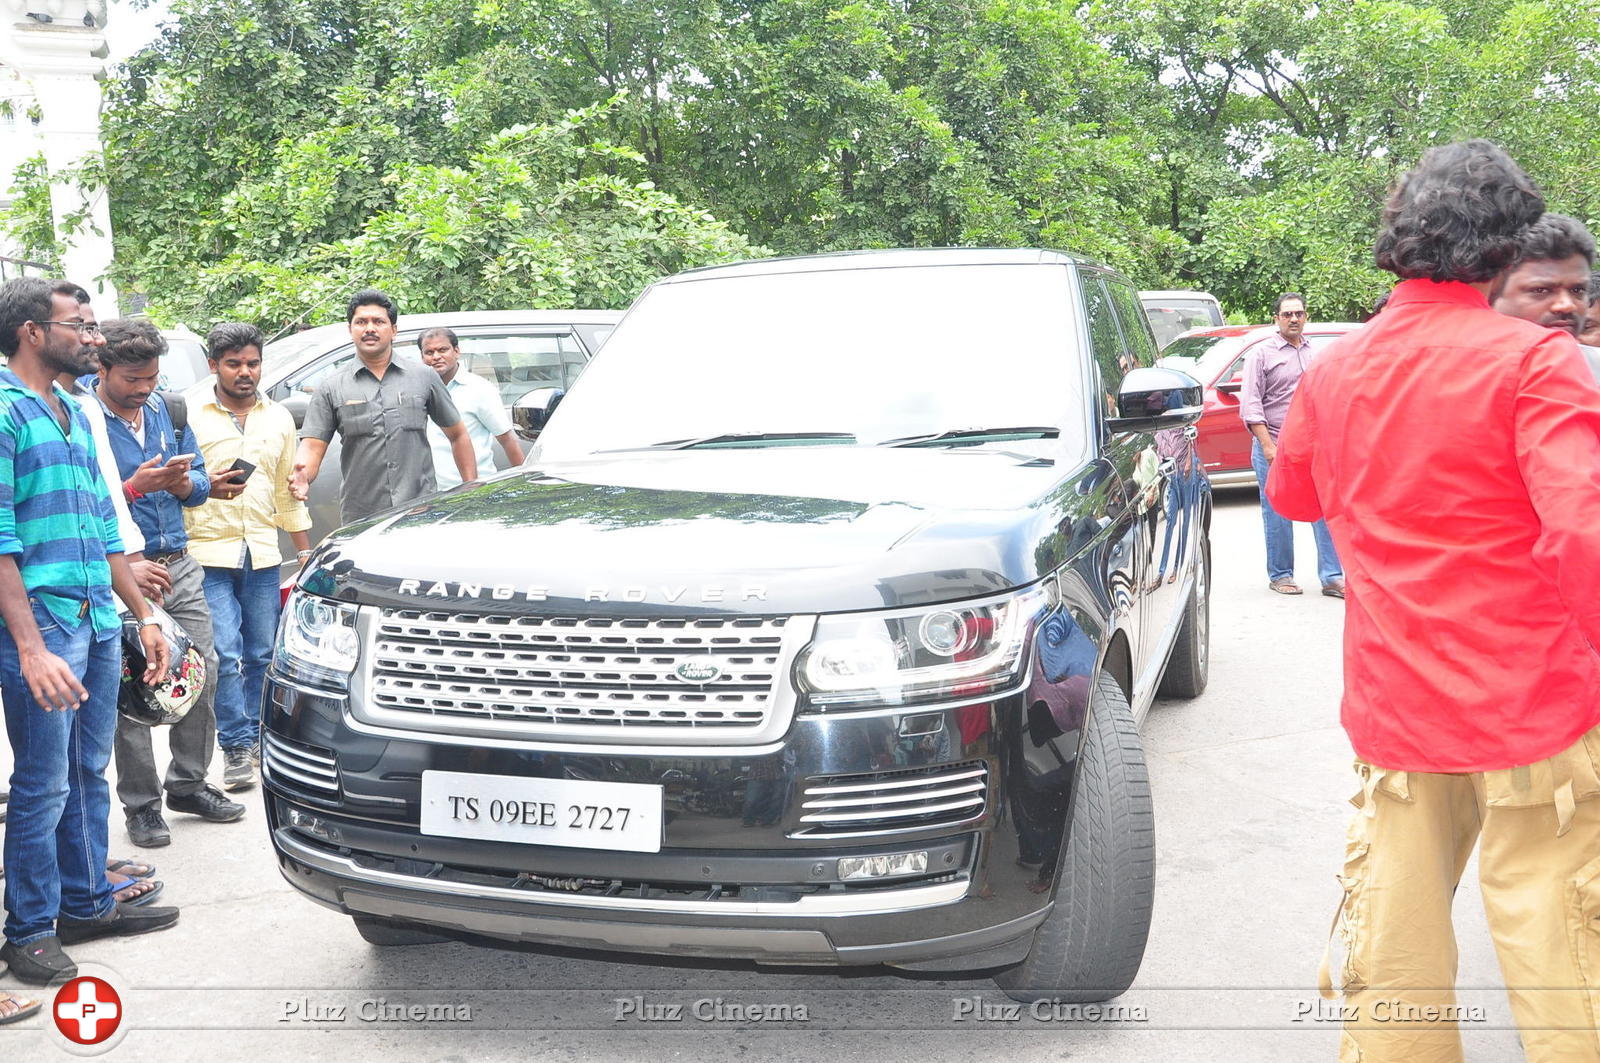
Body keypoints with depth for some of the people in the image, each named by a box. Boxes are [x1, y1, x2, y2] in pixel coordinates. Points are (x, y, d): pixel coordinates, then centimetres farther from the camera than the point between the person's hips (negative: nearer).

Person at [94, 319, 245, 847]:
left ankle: (188, 783, 26)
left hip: (180, 566, 6)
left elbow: (200, 483, 13)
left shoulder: (166, 410, 10)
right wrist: (134, 487, -23)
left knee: (203, 674, 9)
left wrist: (184, 483, -9)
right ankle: (141, 804, 14)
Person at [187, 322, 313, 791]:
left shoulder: (279, 418, 13)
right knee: (225, 655, -8)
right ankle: (236, 746, 0)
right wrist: (206, 488, -21)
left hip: (263, 556, 4)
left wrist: (305, 551, 17)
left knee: (262, 654, 10)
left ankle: (256, 737, 23)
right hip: (209, 554, -4)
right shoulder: (190, 416, -1)